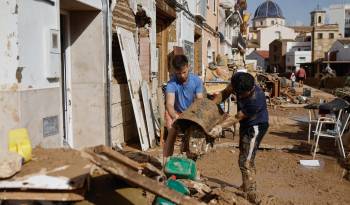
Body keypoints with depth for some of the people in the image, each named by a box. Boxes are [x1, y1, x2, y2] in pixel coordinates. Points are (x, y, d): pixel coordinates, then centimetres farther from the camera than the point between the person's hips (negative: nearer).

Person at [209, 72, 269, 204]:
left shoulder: (256, 99, -37)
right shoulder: (238, 83, -20)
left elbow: (237, 118, -26)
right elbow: (225, 93, -2)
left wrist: (220, 127, -30)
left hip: (256, 126, -8)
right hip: (246, 124, 8)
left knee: (245, 162, -13)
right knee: (246, 158, 23)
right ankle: (246, 186, 43)